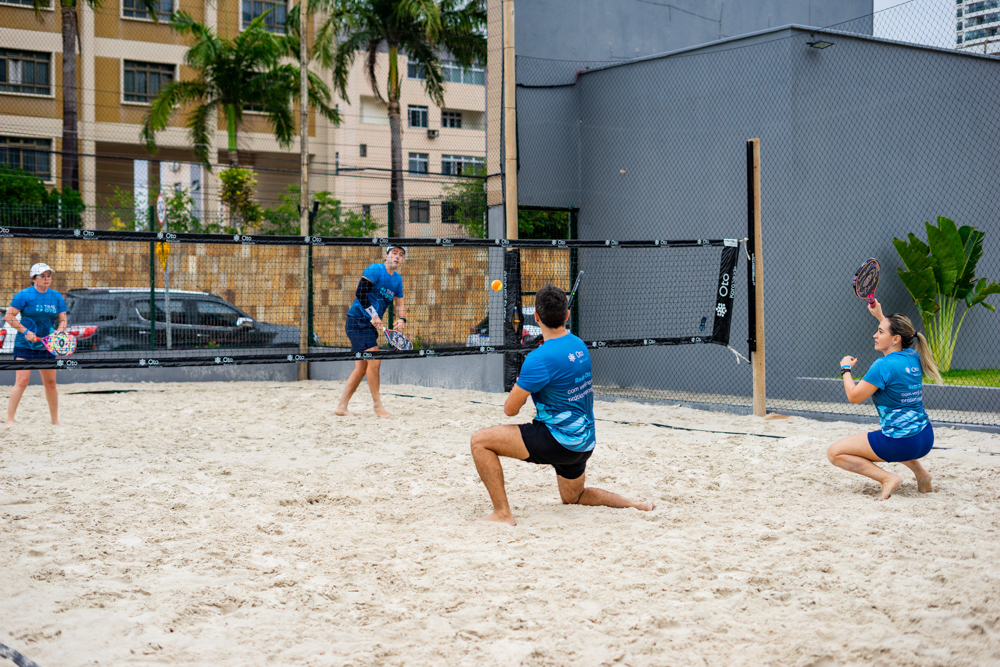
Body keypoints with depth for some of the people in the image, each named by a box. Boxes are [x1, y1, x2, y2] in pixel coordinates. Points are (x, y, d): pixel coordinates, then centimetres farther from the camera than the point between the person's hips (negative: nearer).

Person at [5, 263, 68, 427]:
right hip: (25, 345, -5)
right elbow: (9, 316, -8)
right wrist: (25, 332, -15)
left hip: (47, 347, 5)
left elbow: (62, 320, 10)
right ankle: (9, 418, -6)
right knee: (22, 381, -13)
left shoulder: (56, 297, 7)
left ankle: (55, 419, 19)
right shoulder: (24, 295, -7)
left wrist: (58, 333, -9)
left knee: (51, 383, 8)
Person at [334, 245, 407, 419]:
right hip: (358, 320, -9)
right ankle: (378, 405, -8)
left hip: (370, 325, 9)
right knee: (374, 361, -16)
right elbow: (360, 293, -20)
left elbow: (399, 303, 20)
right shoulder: (375, 269, -11)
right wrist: (373, 315, -25)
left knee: (361, 367, 7)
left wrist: (401, 319, -1)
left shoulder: (397, 279, 14)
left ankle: (341, 406, 13)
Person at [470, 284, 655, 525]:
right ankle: (634, 505, 22)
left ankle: (502, 512, -11)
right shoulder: (580, 345, 6)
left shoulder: (540, 358, -20)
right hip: (585, 443, 9)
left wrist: (518, 385, 5)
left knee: (480, 440, -9)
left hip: (559, 442, -9)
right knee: (574, 497, 34)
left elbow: (510, 409, -14)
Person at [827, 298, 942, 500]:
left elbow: (854, 396, -10)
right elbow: (898, 333, 31)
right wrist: (880, 316, 33)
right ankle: (920, 473, 23)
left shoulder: (883, 365, -17)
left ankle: (887, 478, -12)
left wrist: (846, 369, 4)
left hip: (902, 444, -8)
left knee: (834, 453, 0)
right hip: (926, 440, 8)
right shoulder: (913, 358, 6)